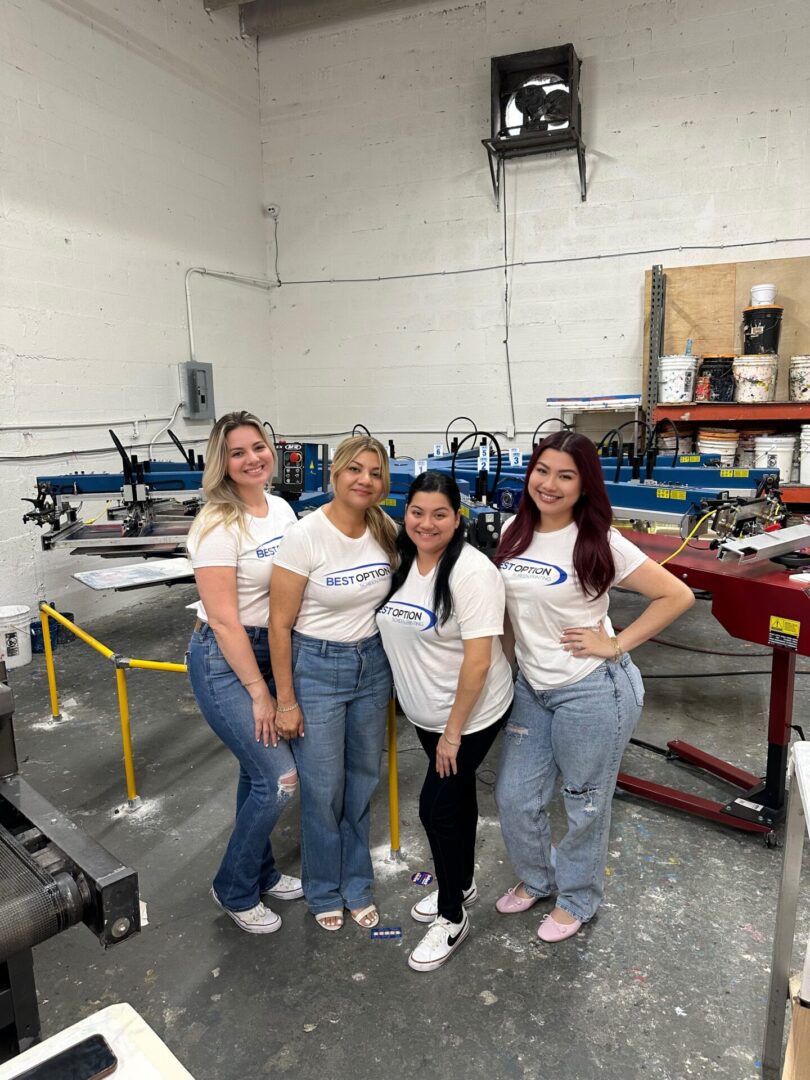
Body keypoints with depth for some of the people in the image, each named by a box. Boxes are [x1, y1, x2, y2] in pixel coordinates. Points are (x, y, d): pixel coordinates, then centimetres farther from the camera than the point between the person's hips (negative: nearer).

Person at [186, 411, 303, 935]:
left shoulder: (282, 509, 4)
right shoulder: (218, 524, -19)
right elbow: (224, 620, -19)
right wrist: (258, 692, -16)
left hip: (271, 651, 7)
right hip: (224, 660, -7)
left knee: (259, 771, 17)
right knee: (281, 778, -6)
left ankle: (261, 873, 39)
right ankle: (234, 890, 18)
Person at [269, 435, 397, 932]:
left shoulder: (388, 532, -5)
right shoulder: (306, 536, -19)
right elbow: (280, 623, -13)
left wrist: (395, 670, 8)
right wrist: (285, 702, -10)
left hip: (373, 665, 4)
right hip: (316, 667, -4)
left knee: (363, 782, 16)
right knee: (324, 789, 7)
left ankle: (358, 886, 38)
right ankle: (326, 891, 34)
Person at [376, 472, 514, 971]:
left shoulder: (472, 572, -24)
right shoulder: (403, 562, -1)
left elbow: (478, 659, -24)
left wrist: (454, 730, -19)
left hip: (470, 714, -7)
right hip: (425, 712, 7)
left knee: (438, 806, -1)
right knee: (456, 796, 22)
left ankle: (452, 918, 22)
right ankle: (462, 884, 44)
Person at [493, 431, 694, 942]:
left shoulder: (599, 543, -16)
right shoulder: (514, 531, 1)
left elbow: (678, 596, -13)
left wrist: (616, 644, -15)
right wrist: (512, 659, 11)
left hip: (592, 690, -5)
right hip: (531, 687, 6)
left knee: (585, 804, 13)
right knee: (515, 797, 14)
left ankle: (577, 900, 39)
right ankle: (536, 879, 43)